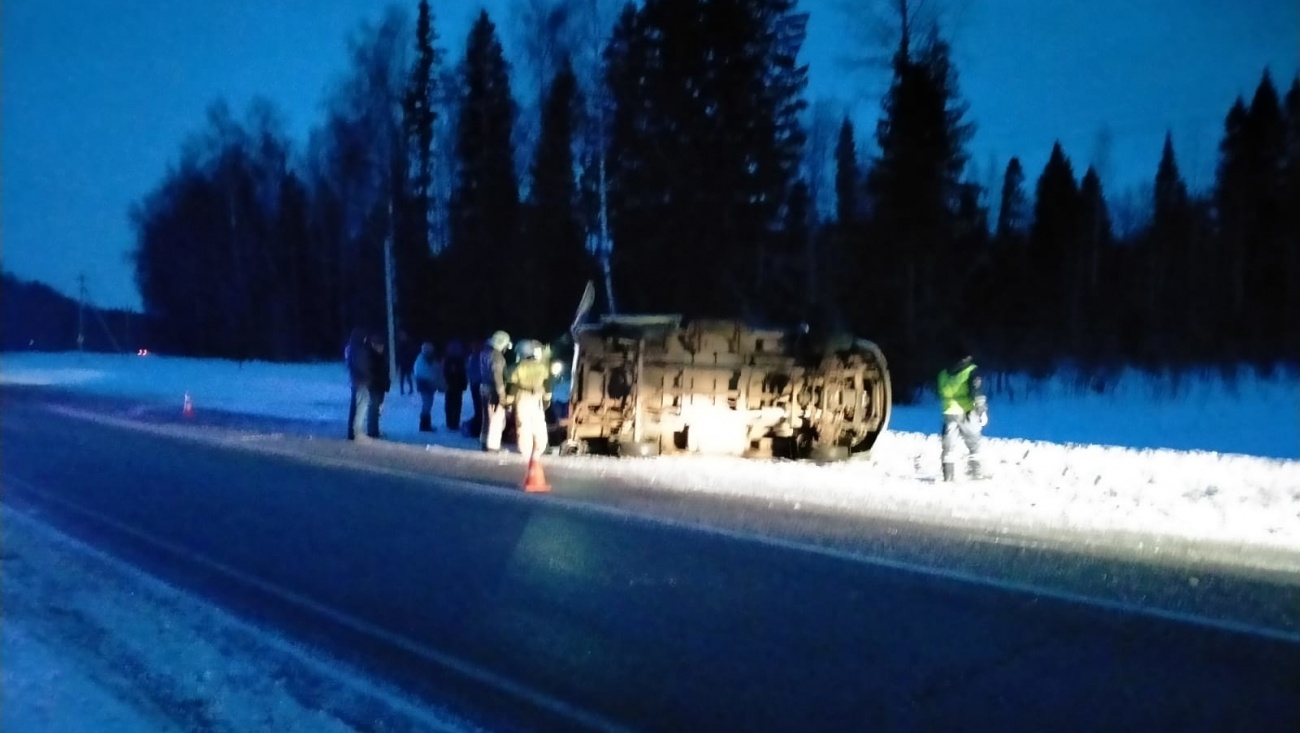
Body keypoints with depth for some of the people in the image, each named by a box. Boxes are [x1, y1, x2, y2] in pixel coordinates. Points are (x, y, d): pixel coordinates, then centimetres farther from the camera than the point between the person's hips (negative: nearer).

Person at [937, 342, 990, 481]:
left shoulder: (943, 374, 12)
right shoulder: (972, 371, -5)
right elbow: (977, 392, -15)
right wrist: (982, 411, -15)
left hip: (950, 413, 4)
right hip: (966, 413, -4)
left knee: (949, 444, 6)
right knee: (974, 443, 8)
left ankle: (948, 474, 0)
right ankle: (975, 470, 5)